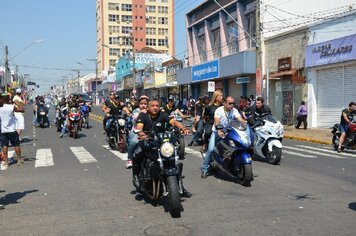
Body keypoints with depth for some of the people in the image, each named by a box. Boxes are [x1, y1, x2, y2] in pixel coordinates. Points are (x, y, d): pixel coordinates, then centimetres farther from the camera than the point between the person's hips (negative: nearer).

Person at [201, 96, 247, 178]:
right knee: (211, 149, -17)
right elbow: (216, 121, -27)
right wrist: (219, 131, -45)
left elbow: (240, 119, -18)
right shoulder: (219, 110, -12)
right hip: (217, 132, -3)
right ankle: (205, 169, -6)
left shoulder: (234, 111, -2)